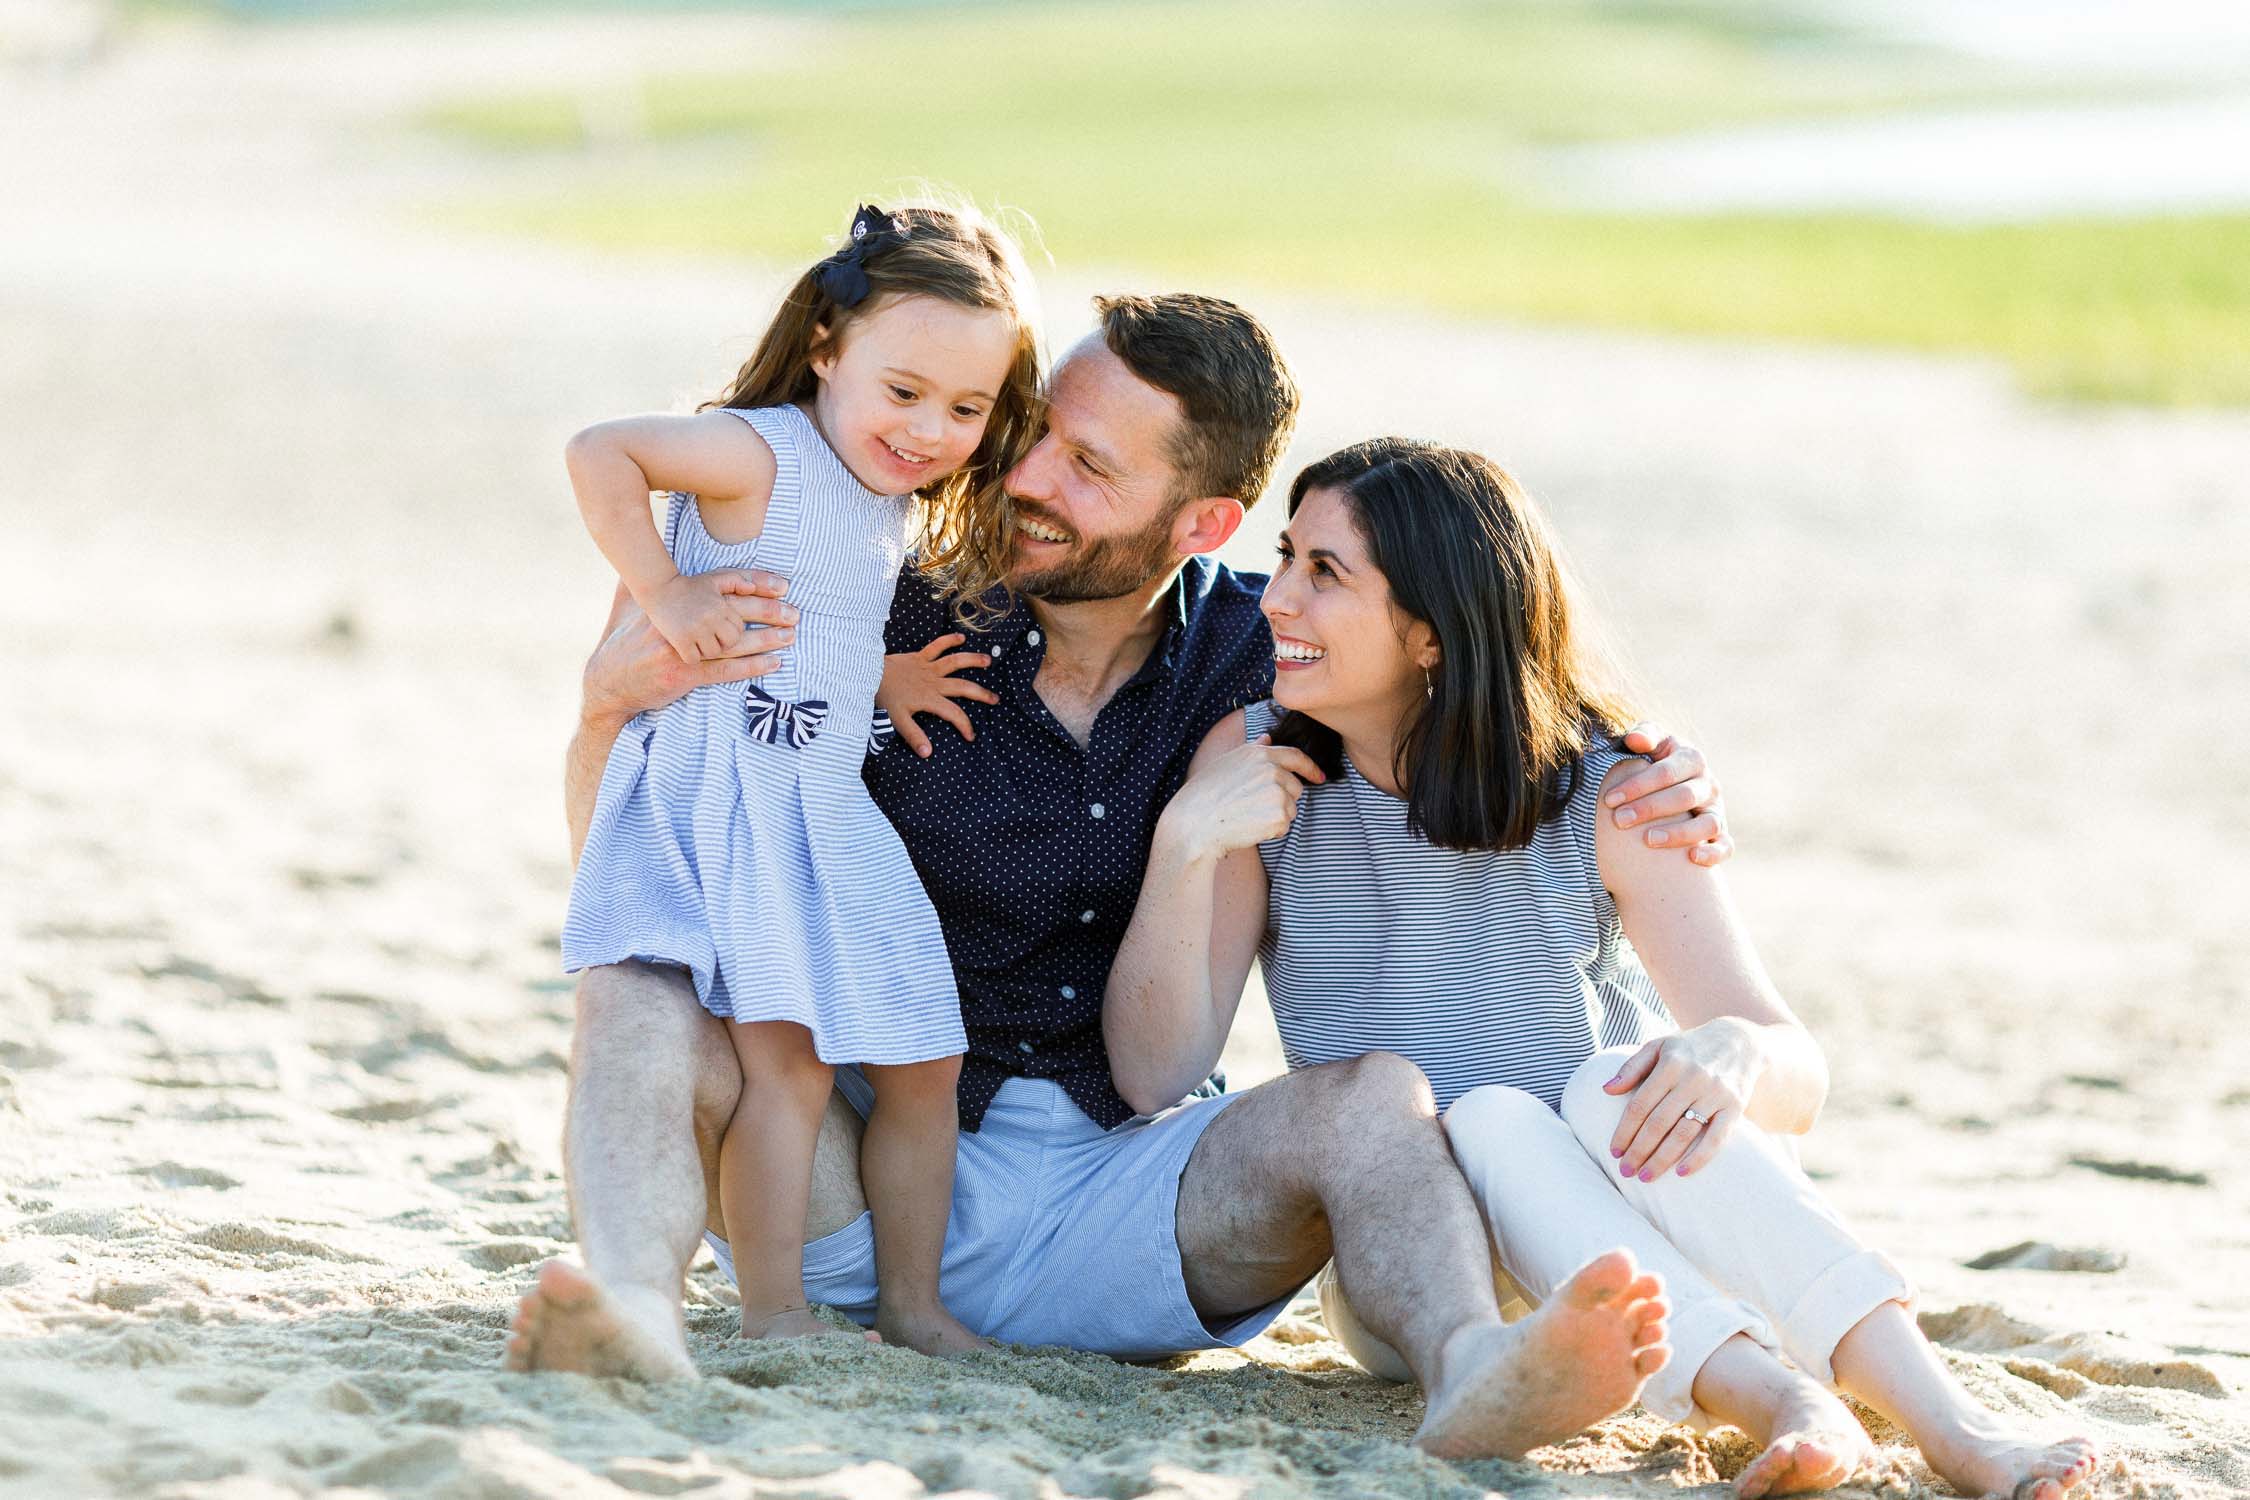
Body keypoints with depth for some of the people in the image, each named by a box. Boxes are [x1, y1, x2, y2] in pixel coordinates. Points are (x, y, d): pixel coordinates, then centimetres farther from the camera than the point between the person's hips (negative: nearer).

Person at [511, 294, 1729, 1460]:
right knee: (639, 998, -25)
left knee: (1374, 1099, -24)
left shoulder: (1258, 659, 0)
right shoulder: (897, 631, -5)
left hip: (1124, 1186, 1)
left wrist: (1652, 789, -8)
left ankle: (1470, 1375, -54)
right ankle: (635, 1308, -55)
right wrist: (612, 695, -21)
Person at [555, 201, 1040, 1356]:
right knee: (783, 1053, -16)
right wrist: (663, 594, -19)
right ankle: (773, 1314, -10)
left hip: (831, 820, 9)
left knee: (921, 1061, 9)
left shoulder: (898, 505, 13)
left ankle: (911, 1303, 19)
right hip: (723, 805, -9)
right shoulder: (765, 456, -13)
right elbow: (598, 452, -19)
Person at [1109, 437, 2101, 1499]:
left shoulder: (1603, 795, -8)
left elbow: (1799, 1082, -13)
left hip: (1623, 1252, 0)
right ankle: (1776, 1403, -51)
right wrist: (1183, 843, -24)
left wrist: (1735, 1055, -38)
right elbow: (1157, 1073, -9)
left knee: (1616, 1088, -30)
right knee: (1488, 1121, -29)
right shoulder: (1256, 766, -4)